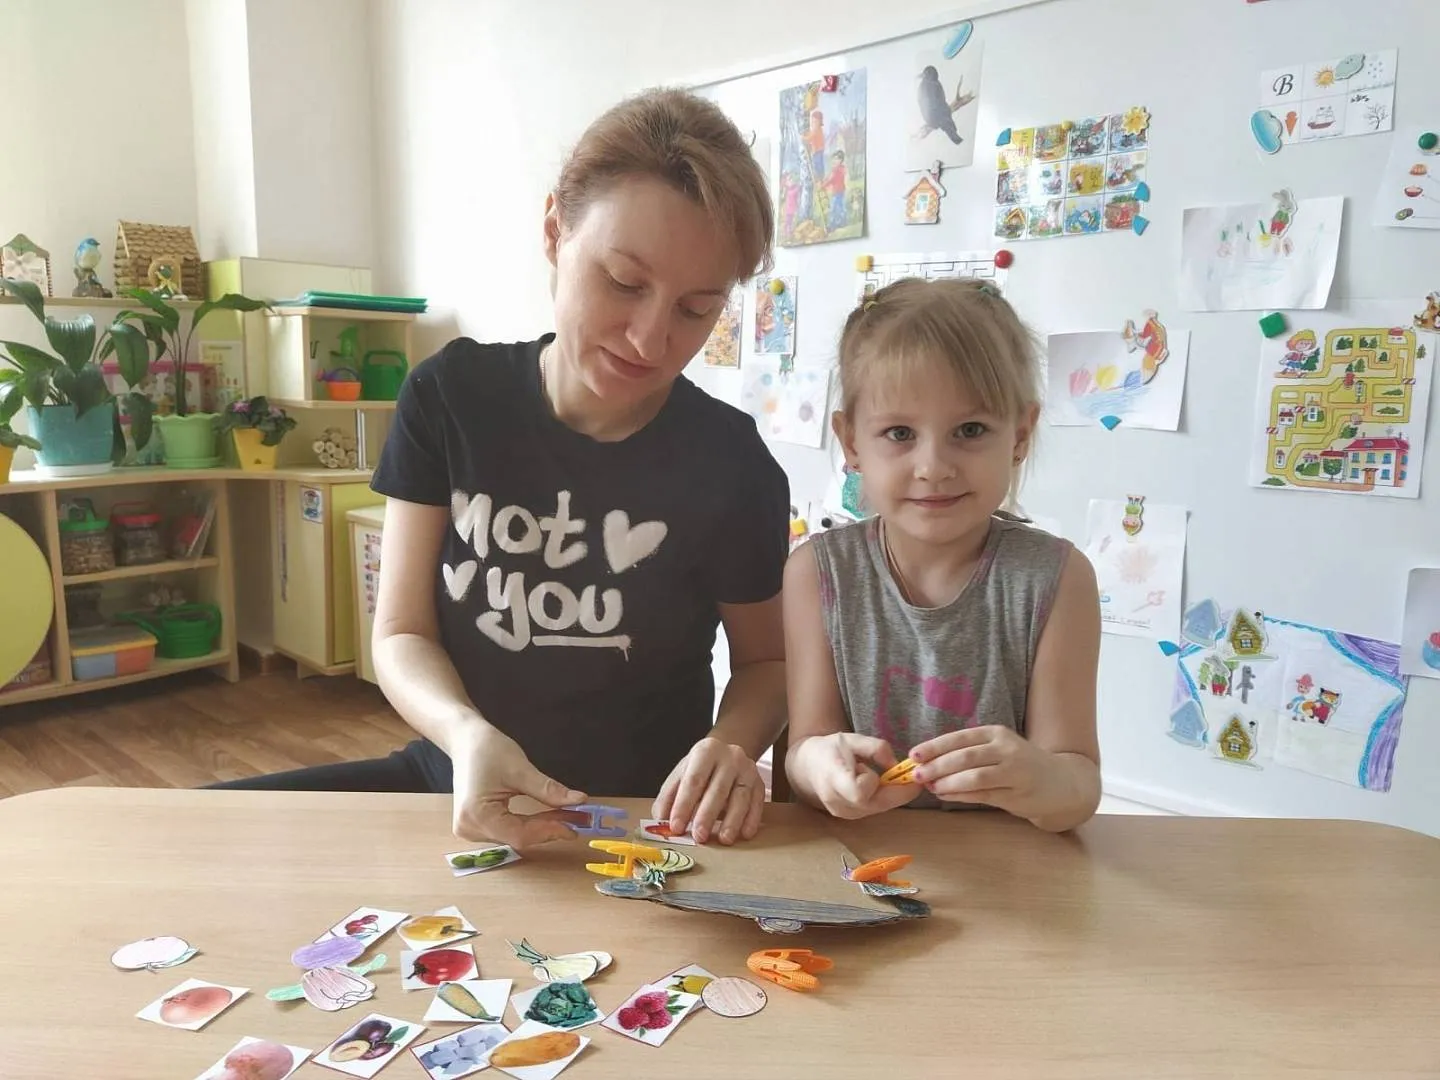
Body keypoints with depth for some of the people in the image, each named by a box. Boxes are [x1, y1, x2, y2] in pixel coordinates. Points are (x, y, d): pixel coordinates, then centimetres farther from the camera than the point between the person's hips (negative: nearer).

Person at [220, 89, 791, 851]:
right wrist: (466, 732, -28)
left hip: (644, 819, -1)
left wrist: (731, 745, -18)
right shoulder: (451, 396, -7)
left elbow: (764, 659, 4)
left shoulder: (731, 466, -12)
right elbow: (402, 635, -7)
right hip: (456, 790, 2)